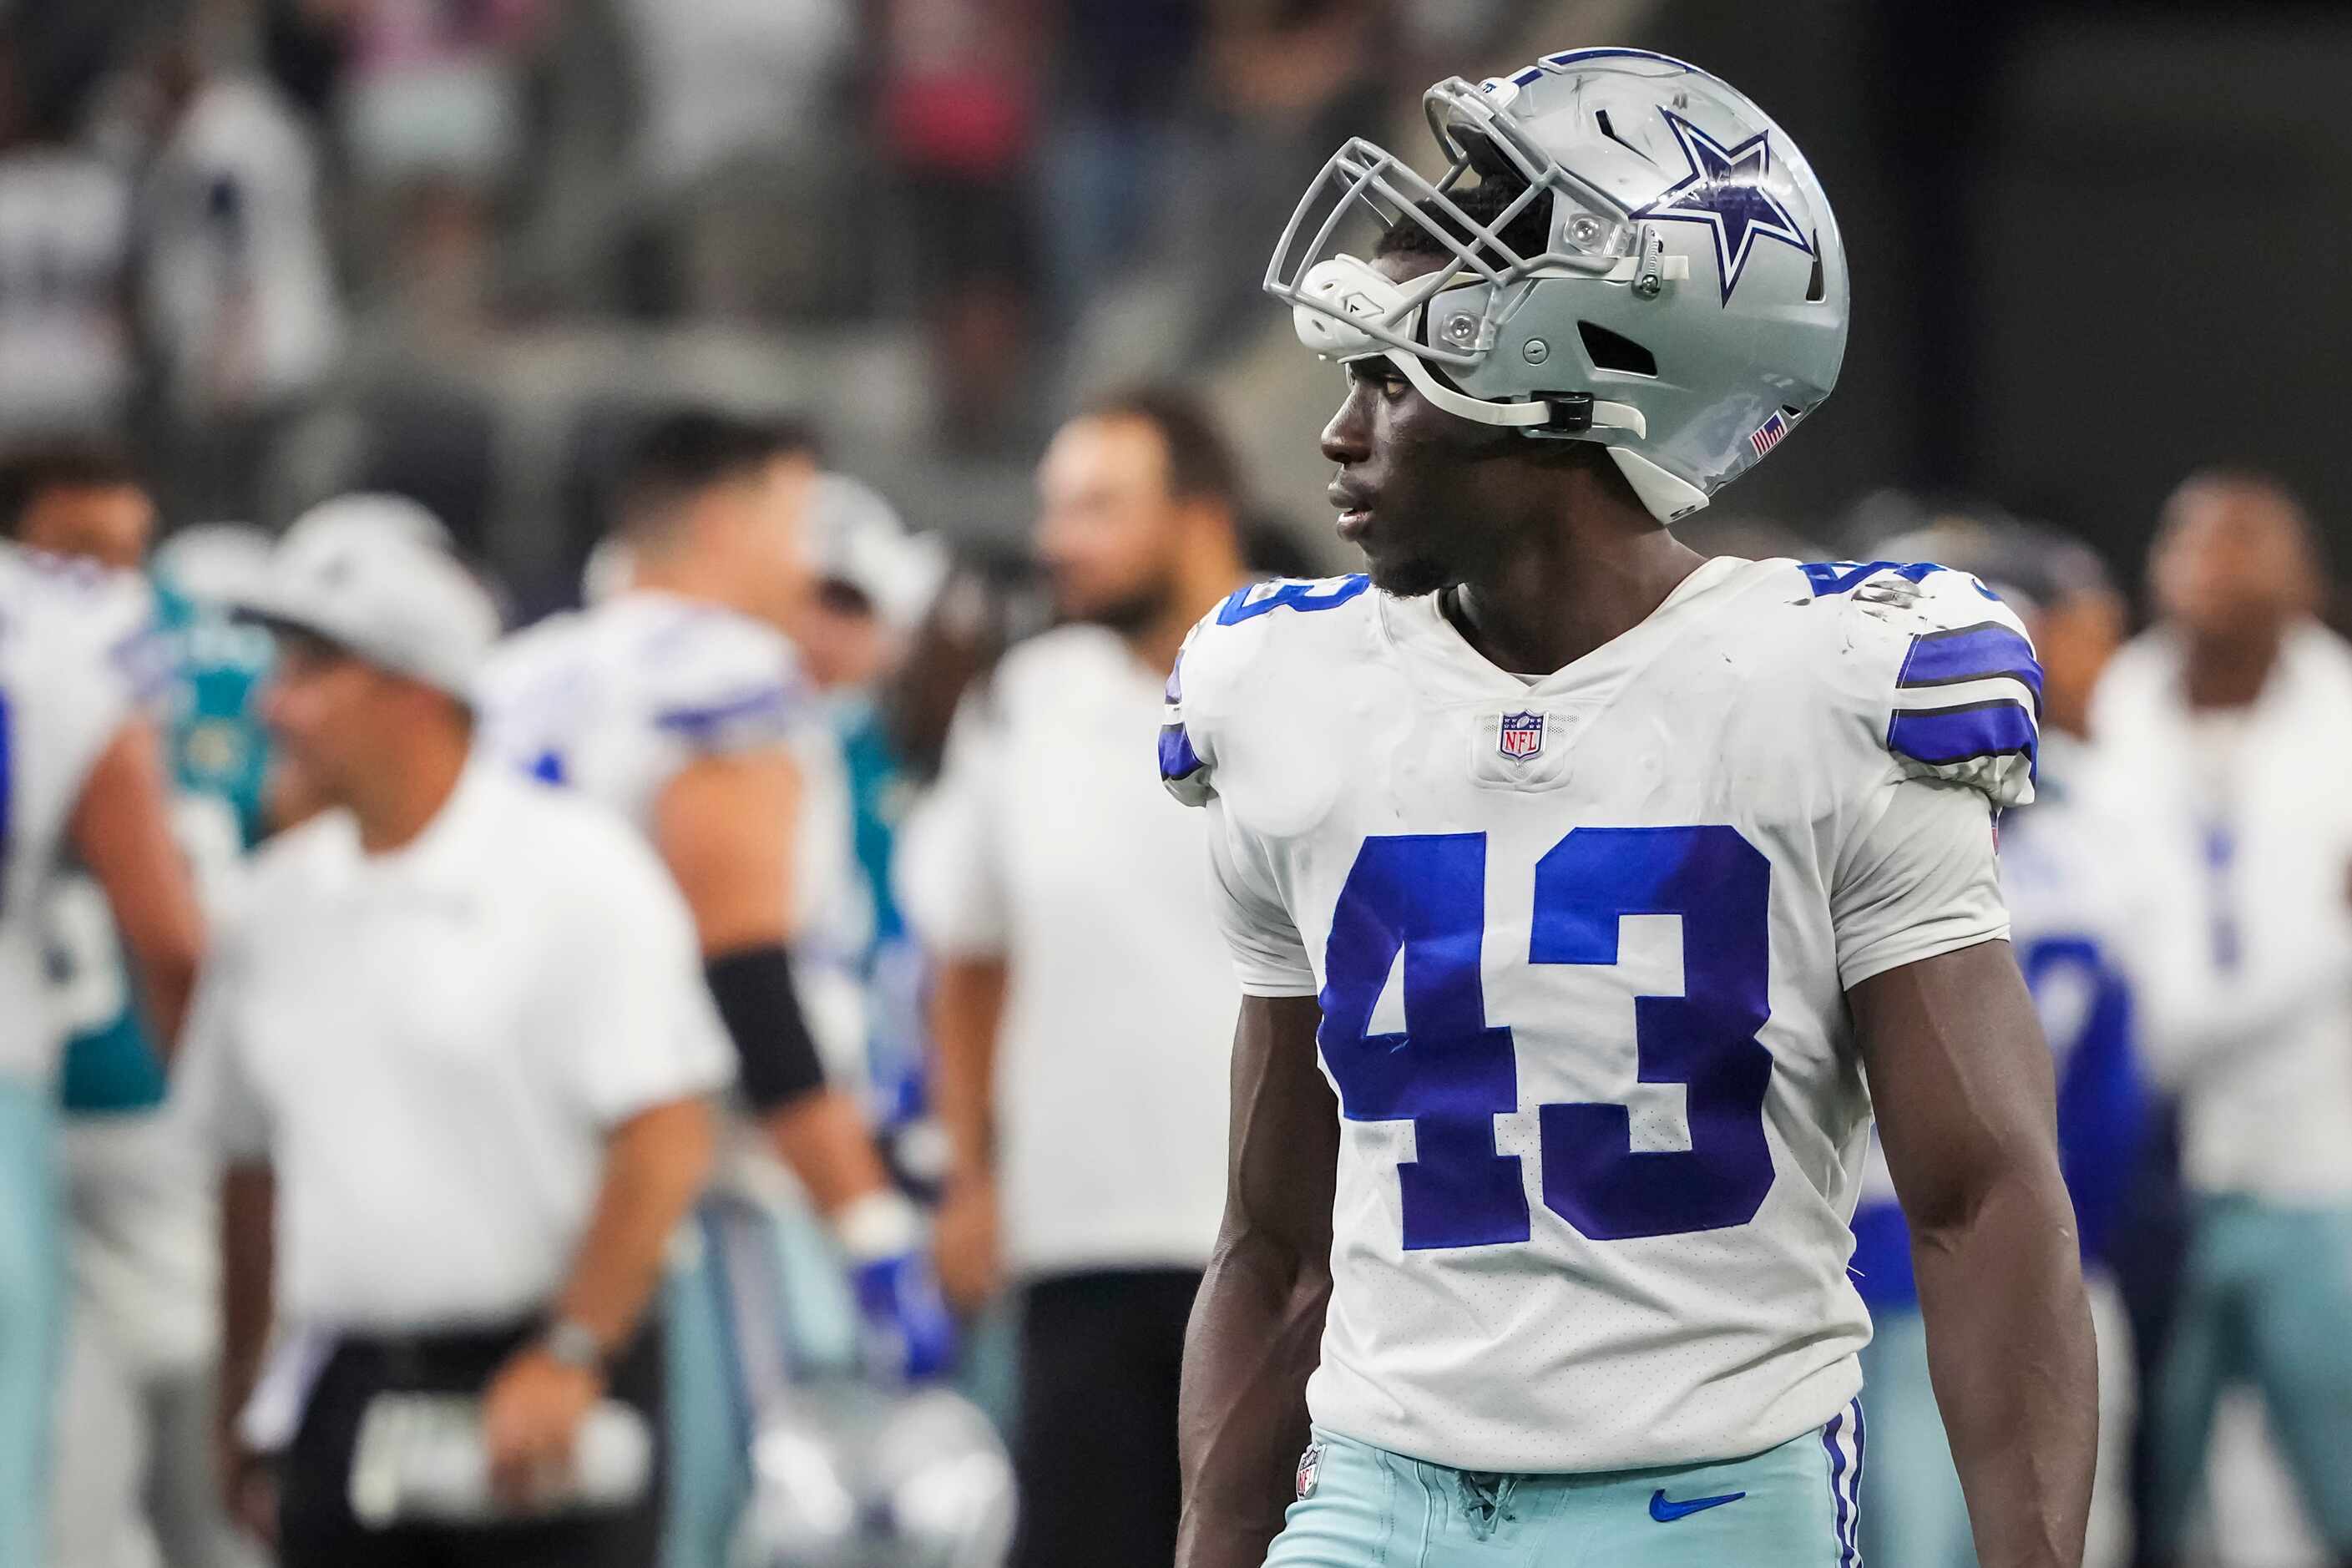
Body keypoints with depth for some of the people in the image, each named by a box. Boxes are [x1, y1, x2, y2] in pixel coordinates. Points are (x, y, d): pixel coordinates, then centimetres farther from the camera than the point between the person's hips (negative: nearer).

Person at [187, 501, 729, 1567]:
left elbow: (664, 1145, -13)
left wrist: (568, 1360, -18)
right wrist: (241, 1397, 17)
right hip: (346, 1397, 5)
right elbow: (250, 1161, 18)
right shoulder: (279, 901, 11)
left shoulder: (573, 875, -7)